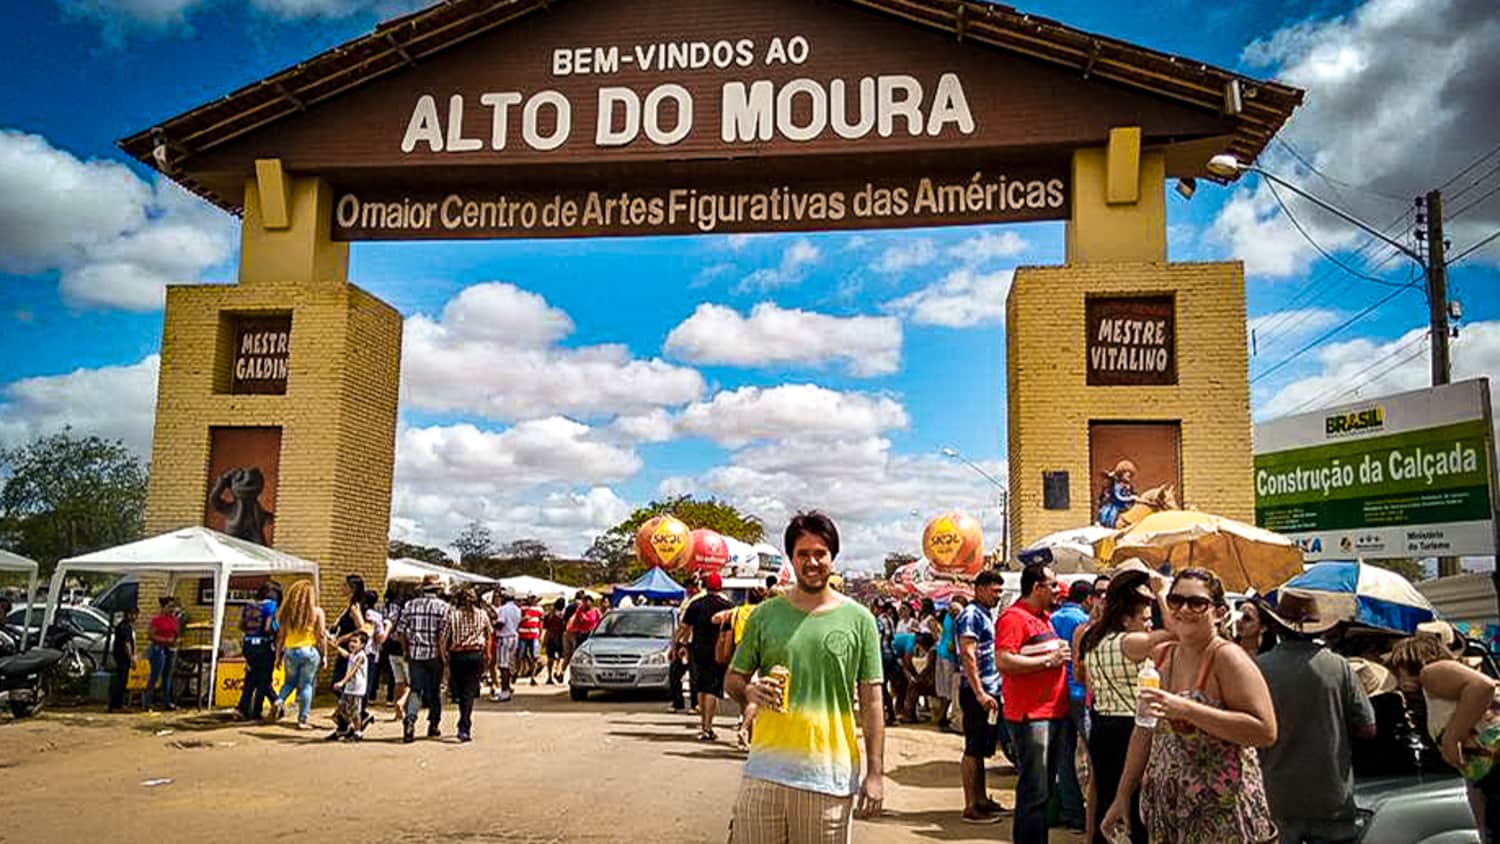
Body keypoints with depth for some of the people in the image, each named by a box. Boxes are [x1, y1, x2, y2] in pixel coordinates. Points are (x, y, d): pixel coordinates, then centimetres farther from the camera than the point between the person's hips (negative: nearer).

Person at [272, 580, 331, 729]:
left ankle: (279, 701, -5)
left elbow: (281, 636, 5)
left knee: (290, 682, 22)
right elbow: (322, 635, -6)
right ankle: (302, 720, 4)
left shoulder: (287, 612, 3)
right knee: (306, 685, 4)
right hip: (309, 651, -3)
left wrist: (278, 655, 12)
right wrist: (324, 655, 2)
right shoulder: (317, 612, -5)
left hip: (290, 651, 3)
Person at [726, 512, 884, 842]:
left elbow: (871, 702, 3)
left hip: (830, 772, -1)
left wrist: (875, 773, -2)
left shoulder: (859, 619, 2)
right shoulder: (765, 614, 6)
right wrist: (749, 691, -11)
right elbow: (732, 680, 13)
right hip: (766, 766, 1)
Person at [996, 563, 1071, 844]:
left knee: (1045, 789, 17)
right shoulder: (1014, 617, -13)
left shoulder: (1045, 617, 17)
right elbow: (1004, 662, -24)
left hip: (1054, 713, 10)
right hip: (1030, 716, -10)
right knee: (1034, 792, -6)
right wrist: (1049, 660, -17)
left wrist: (1062, 655, 14)